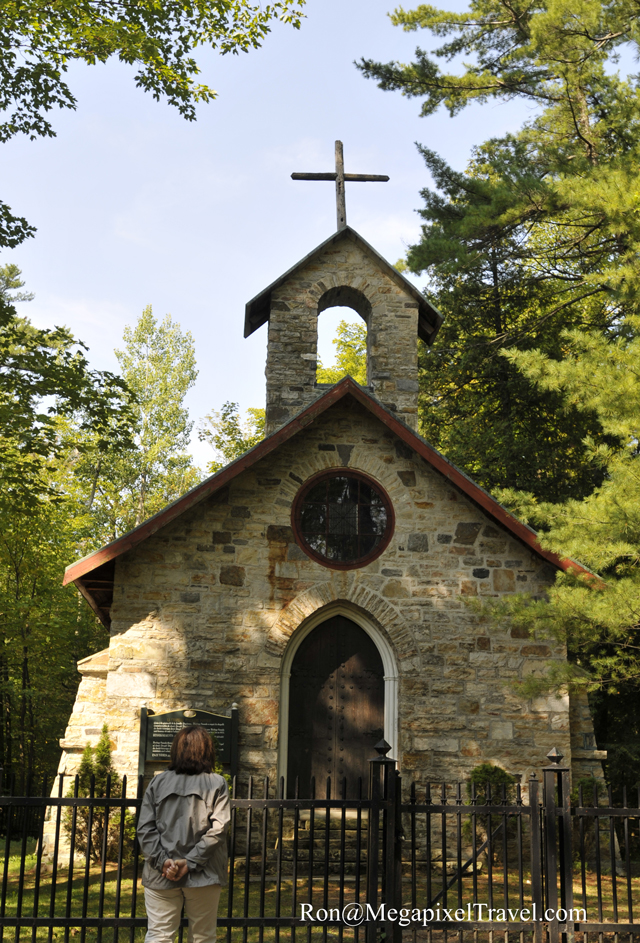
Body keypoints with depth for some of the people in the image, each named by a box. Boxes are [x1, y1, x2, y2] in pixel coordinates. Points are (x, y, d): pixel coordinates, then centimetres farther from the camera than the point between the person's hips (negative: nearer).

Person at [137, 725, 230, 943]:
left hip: (160, 877, 1)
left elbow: (145, 828, -2)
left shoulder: (158, 782, 5)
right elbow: (218, 829, -11)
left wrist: (162, 861, -7)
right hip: (203, 876, -1)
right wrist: (191, 862, -11)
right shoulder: (216, 784, 0)